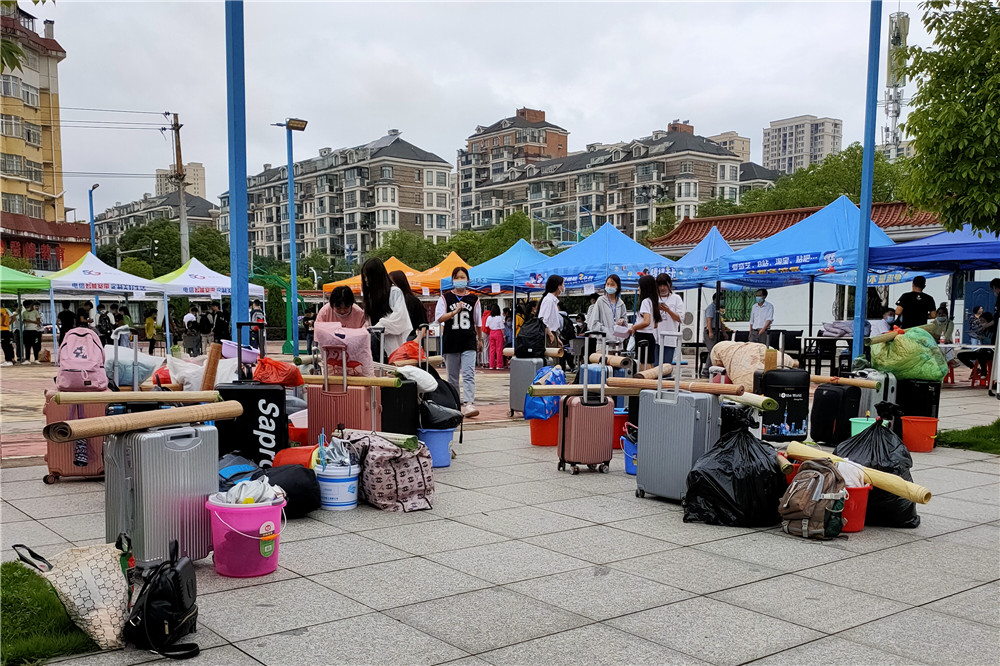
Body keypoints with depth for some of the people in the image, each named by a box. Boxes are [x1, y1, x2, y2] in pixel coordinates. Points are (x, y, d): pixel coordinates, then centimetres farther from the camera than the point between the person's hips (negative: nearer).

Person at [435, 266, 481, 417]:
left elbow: (478, 322, 18)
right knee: (452, 376, 9)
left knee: (469, 374, -14)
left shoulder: (473, 299, 9)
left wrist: (479, 339, 24)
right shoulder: (445, 298, 5)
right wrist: (455, 311, -16)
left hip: (469, 342, -1)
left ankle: (469, 404, -22)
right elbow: (439, 318, -6)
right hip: (450, 342, 1)